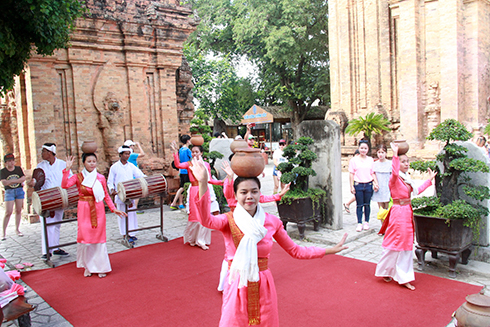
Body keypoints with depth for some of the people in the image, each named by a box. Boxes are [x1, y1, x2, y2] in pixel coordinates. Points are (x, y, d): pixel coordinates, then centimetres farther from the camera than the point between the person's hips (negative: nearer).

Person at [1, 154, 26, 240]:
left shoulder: (18, 169, 6)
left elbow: (23, 178, -2)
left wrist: (11, 181, -15)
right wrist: (18, 181, -18)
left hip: (19, 190, 3)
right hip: (9, 192, -3)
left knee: (18, 210, 6)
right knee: (8, 212, -7)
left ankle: (17, 230, 18)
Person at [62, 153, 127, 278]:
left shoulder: (101, 178, 3)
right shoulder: (78, 177, -1)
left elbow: (106, 195, 9)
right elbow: (64, 185, -18)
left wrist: (113, 209, 2)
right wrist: (67, 169, -21)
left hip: (98, 210, 1)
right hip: (84, 210, -1)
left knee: (99, 238, 4)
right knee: (85, 238, 0)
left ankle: (100, 267, 17)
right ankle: (88, 267, 20)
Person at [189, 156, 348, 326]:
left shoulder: (272, 222, -2)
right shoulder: (229, 220, -11)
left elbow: (295, 251, 4)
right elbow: (206, 220, -33)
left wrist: (330, 250, -2)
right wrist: (203, 183, -47)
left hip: (263, 286, 2)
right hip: (237, 286, -2)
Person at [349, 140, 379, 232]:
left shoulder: (370, 160, 8)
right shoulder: (354, 160, 2)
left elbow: (373, 173, 9)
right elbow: (351, 174, 2)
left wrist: (375, 183, -4)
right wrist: (351, 186, -3)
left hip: (368, 185, 2)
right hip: (358, 185, -2)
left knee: (367, 204, 7)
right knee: (359, 205, 1)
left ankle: (366, 222, 20)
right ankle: (359, 223, 9)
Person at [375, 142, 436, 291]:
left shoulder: (406, 179, 11)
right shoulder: (395, 178, -14)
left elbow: (417, 191, 22)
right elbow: (394, 172, -39)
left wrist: (429, 179, 28)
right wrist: (395, 154, -42)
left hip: (407, 212, 9)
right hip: (398, 212, -9)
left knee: (406, 245, 12)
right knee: (395, 243, 1)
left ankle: (404, 278, 21)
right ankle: (385, 271, 20)